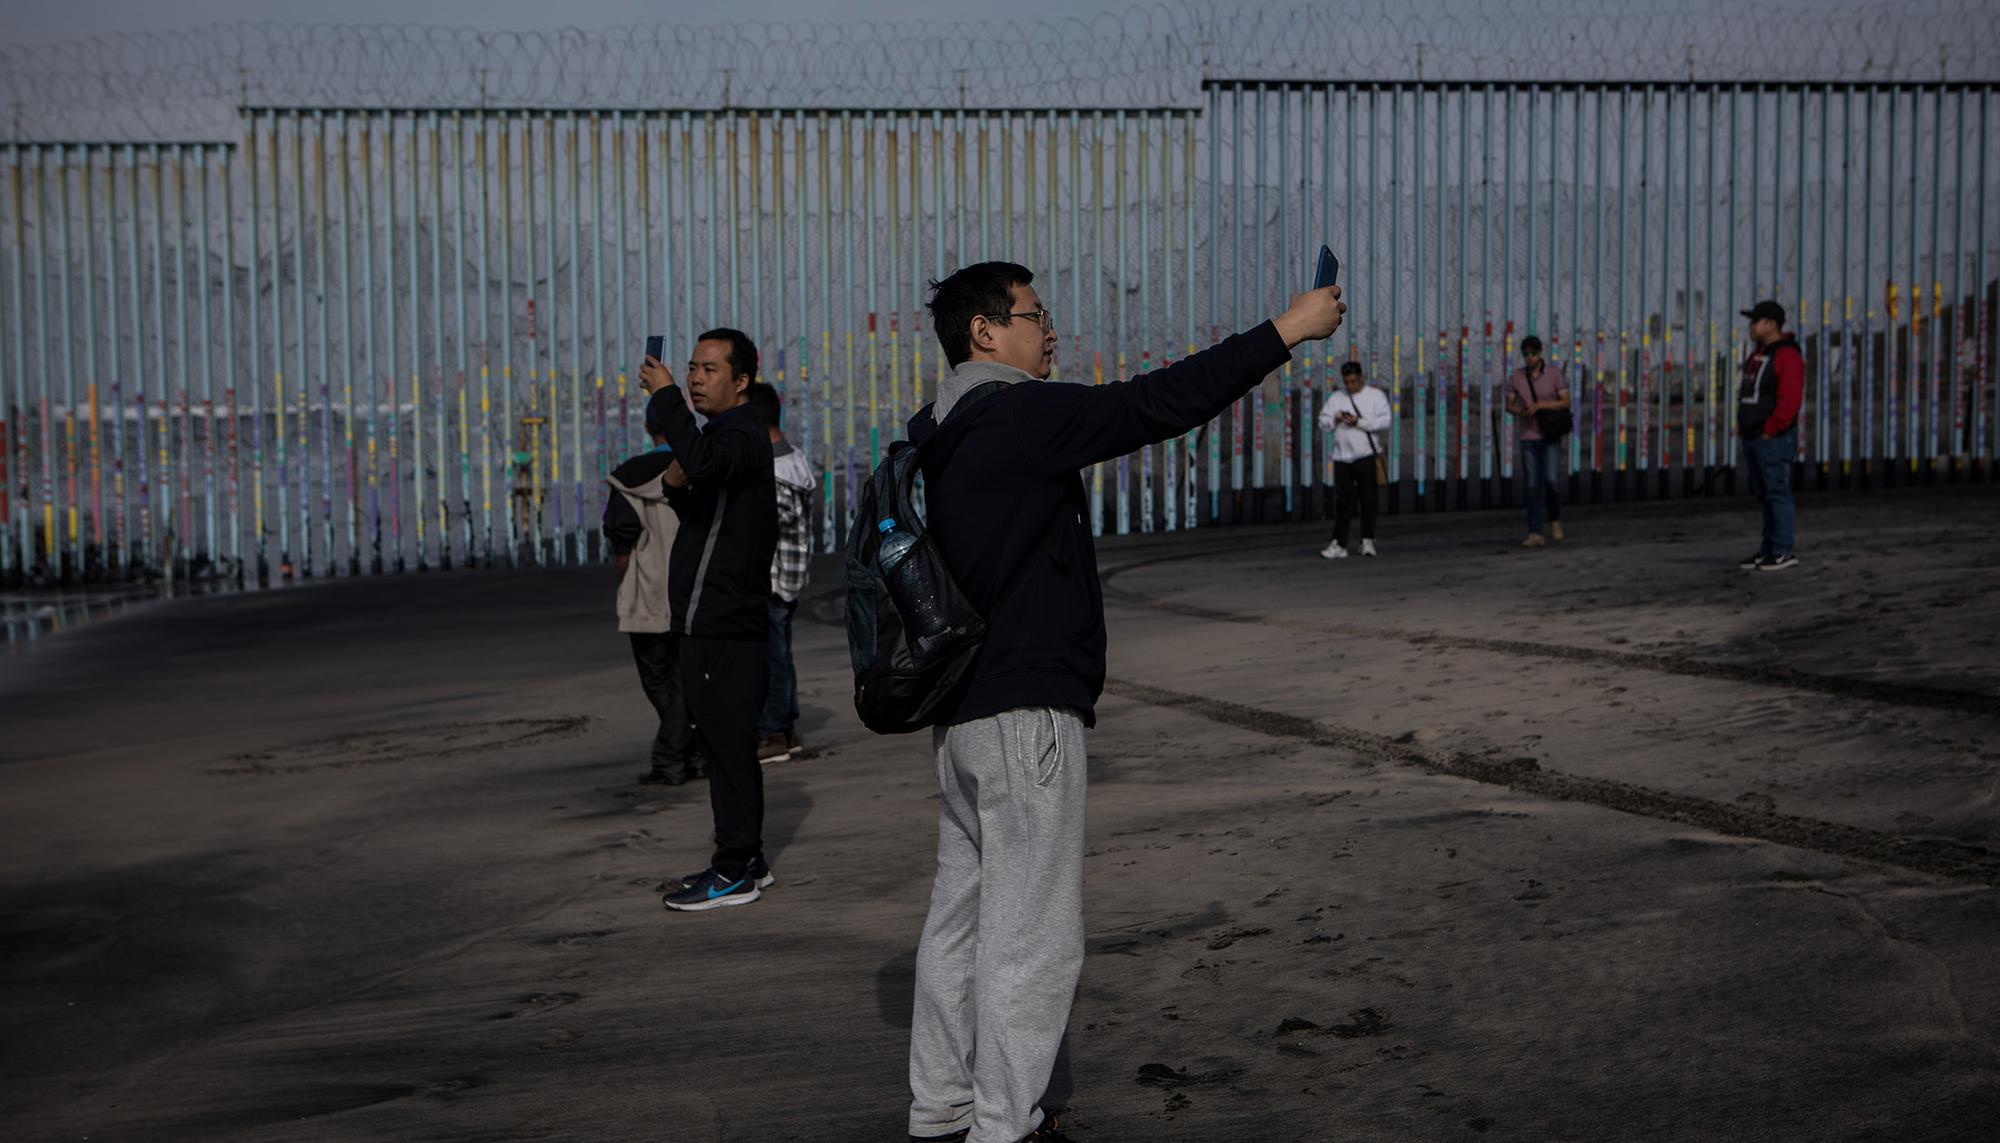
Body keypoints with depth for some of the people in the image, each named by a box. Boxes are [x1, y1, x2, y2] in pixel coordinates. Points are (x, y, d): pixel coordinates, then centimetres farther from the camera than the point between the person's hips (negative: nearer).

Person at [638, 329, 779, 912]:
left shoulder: (742, 436, -12)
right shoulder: (727, 436, 21)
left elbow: (705, 464, -36)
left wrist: (666, 397, -26)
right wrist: (674, 487, 11)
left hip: (723, 629, -10)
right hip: (712, 624, 10)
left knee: (728, 744, -6)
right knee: (726, 744, 15)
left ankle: (735, 873, 0)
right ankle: (745, 859, 23)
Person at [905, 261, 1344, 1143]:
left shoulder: (936, 435, 13)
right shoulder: (1019, 415, -15)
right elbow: (1159, 403, -15)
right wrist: (1285, 332, -8)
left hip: (963, 710, 10)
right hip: (1024, 711, -10)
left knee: (963, 915, 16)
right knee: (1031, 931, -2)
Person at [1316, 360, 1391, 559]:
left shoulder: (1375, 396, 4)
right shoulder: (1336, 399, 16)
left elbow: (1384, 422, -7)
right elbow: (1323, 422, 12)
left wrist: (1359, 422, -14)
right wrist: (1334, 419, -8)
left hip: (1366, 455, -3)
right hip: (1342, 458, 3)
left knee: (1367, 500, 2)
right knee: (1342, 502, 0)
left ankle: (1368, 540, 11)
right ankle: (1339, 544, -1)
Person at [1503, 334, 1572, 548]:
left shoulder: (1555, 373, -7)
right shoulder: (1516, 376, 0)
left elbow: (1566, 402, -11)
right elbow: (1509, 406, 4)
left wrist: (1539, 405, -25)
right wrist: (1520, 412, -20)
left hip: (1551, 436, -2)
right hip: (1528, 437, 2)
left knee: (1551, 480, -13)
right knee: (1533, 486, -3)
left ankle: (1554, 518, 16)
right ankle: (1536, 534, -1)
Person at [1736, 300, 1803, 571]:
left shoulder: (1787, 356, -14)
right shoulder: (1758, 354, 16)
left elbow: (1790, 399, -21)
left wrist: (1769, 431, -19)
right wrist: (1743, 427, 14)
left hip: (1774, 438, -9)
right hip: (1754, 438, 9)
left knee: (1777, 493, -6)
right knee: (1766, 495, 11)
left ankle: (1784, 553, -3)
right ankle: (1768, 551, 15)